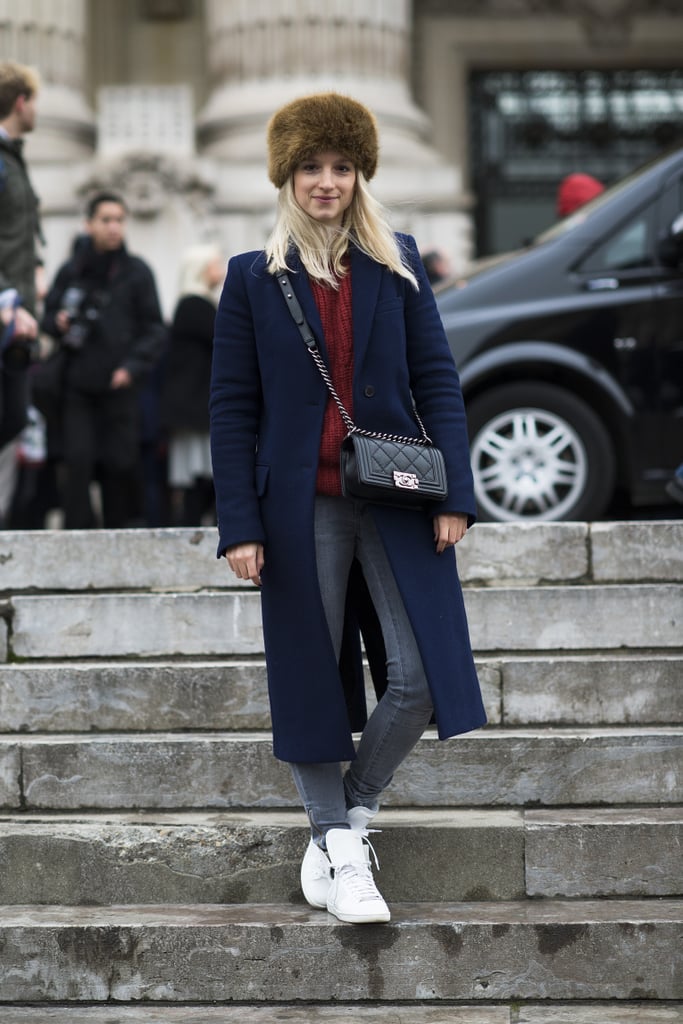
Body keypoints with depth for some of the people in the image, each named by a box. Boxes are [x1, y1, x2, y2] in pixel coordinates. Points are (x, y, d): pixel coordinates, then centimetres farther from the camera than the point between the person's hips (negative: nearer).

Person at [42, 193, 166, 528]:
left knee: (120, 467, 0)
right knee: (78, 463, -8)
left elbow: (155, 329, 3)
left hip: (120, 388, -1)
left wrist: (133, 366, -11)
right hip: (77, 387, 1)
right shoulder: (70, 271, 8)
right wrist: (58, 324, -9)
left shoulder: (137, 271, 4)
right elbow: (48, 318, 15)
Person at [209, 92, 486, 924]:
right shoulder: (253, 277, 4)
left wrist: (455, 492, -4)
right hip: (302, 506, -1)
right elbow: (232, 406, 2)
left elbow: (437, 380, 6)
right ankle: (339, 846, 16)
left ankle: (348, 815, 16)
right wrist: (238, 525, -5)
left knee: (423, 675, -5)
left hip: (396, 502, 1)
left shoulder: (398, 264, 8)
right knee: (312, 677, 4)